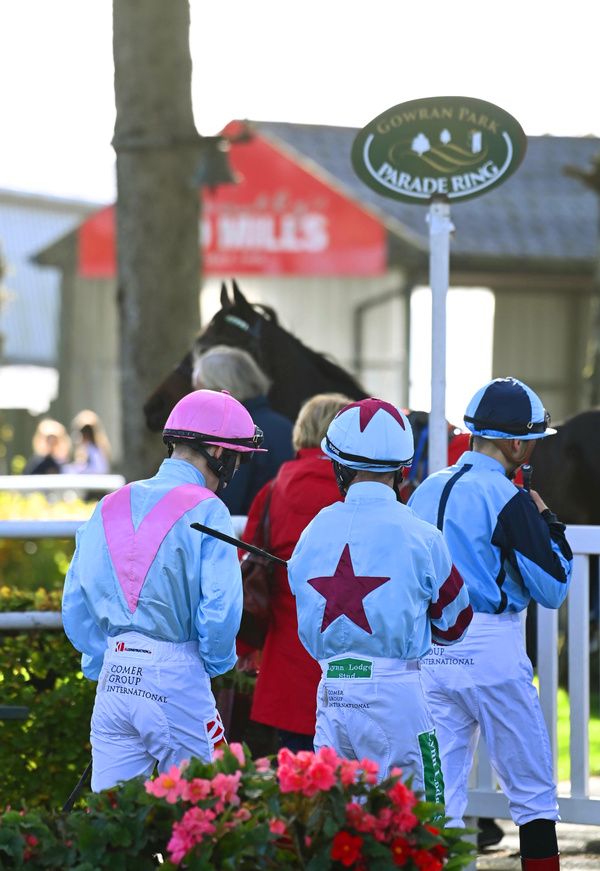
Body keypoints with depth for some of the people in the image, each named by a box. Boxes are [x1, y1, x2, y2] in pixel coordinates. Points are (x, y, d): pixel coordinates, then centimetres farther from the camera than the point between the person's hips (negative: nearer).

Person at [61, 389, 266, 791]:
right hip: (175, 678, -5)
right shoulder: (206, 511, -7)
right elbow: (219, 610, -14)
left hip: (113, 680, 5)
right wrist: (215, 663, 3)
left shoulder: (109, 508, 11)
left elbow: (75, 605, 12)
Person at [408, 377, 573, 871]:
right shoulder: (508, 500, -12)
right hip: (490, 650, -6)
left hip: (430, 655, 6)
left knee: (441, 797, 7)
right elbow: (553, 588, -9)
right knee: (533, 793, 4)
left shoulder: (426, 491, 9)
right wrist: (548, 520, 3)